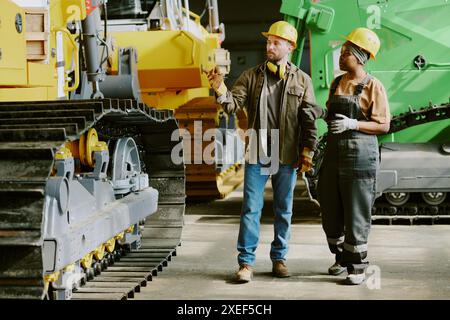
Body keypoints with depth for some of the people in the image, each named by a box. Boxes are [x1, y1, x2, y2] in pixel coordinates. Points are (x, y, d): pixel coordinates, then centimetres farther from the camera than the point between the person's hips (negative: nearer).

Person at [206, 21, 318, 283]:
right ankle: (246, 262, 4)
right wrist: (220, 89, -24)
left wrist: (307, 152, -1)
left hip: (287, 156, 0)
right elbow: (233, 104, -5)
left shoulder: (302, 80, 5)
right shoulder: (252, 76, 6)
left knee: (283, 210, 10)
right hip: (257, 154, 0)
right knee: (251, 209, -1)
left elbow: (309, 120, 4)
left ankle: (279, 258, 22)